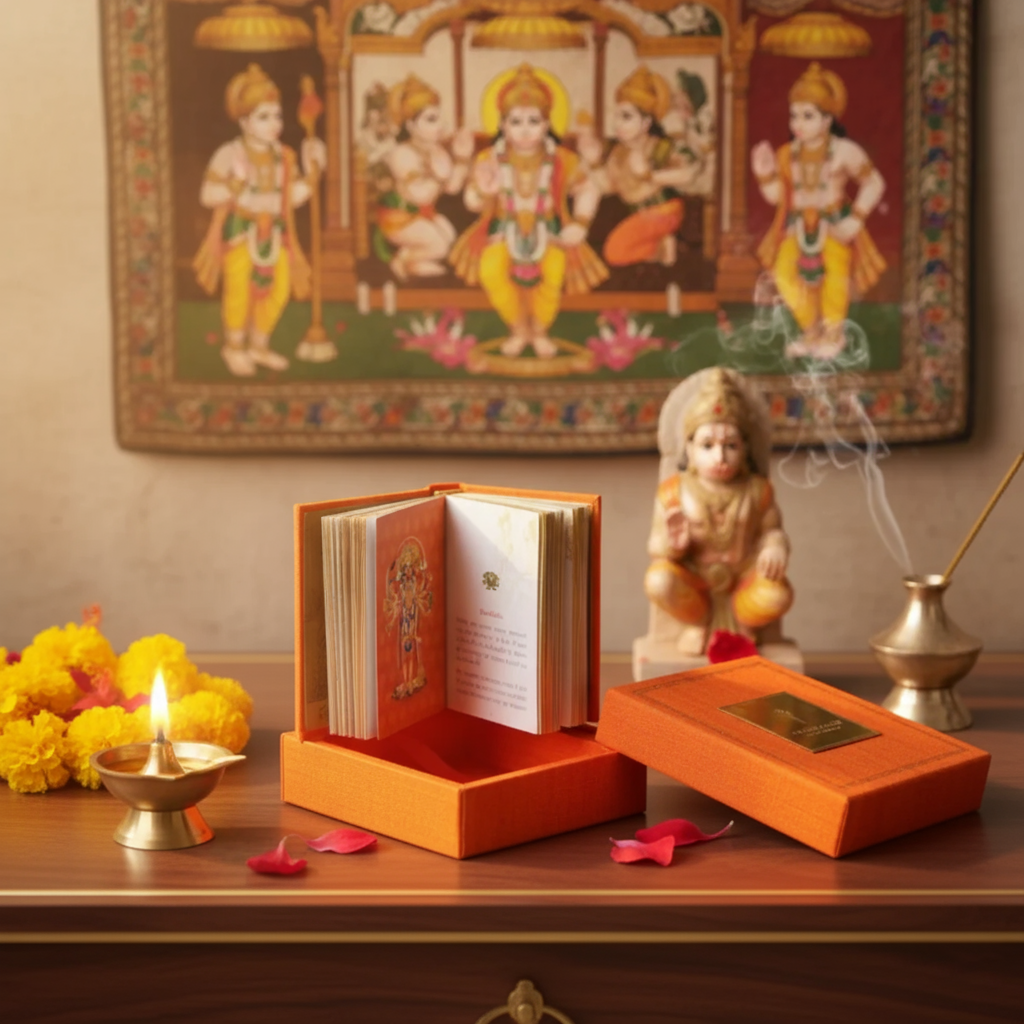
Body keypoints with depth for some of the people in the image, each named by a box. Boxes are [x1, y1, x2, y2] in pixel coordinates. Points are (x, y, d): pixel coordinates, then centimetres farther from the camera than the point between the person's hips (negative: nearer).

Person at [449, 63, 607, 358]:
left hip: (548, 232, 0)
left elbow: (587, 191, 4)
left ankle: (540, 330, -1)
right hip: (504, 231, 0)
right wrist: (484, 192, -27)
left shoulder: (562, 161, -5)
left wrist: (579, 224, -9)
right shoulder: (489, 160, -6)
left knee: (554, 270, -33)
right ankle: (518, 327, -3)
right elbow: (472, 202, -5)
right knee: (490, 270, -32)